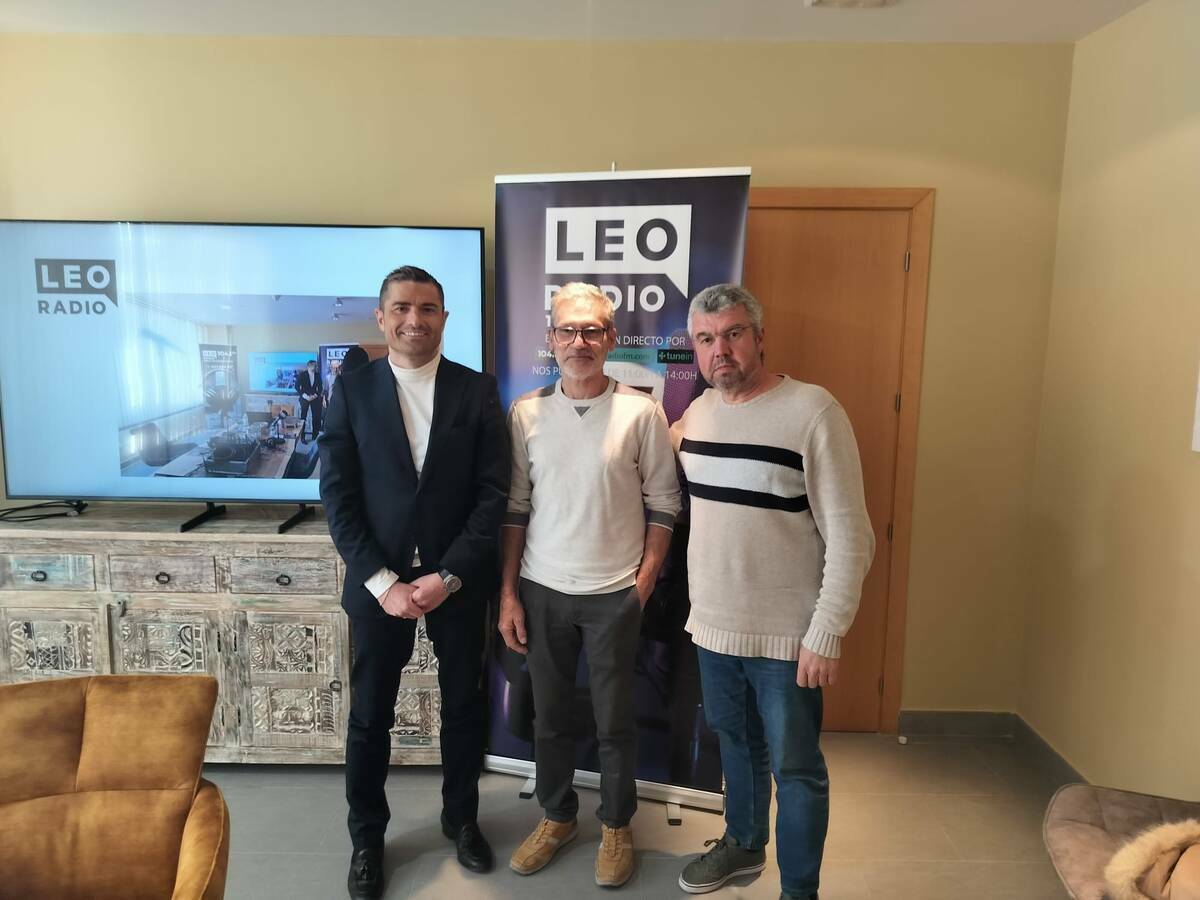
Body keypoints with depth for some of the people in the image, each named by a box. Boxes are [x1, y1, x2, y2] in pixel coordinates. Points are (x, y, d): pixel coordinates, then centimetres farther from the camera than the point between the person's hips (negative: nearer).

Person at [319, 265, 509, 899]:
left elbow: (494, 492, -5)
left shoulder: (477, 391, -2)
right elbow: (337, 496, -5)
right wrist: (383, 582, -13)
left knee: (464, 707, 15)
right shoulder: (352, 389, -2)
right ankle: (367, 838, 34)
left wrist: (447, 576, -13)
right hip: (379, 581, 0)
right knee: (369, 718, 12)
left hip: (458, 581, 1)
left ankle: (461, 818, 38)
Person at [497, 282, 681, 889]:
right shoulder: (525, 413, -1)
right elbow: (514, 510, 2)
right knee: (549, 715, 16)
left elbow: (663, 504, -2)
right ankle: (557, 816, 38)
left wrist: (645, 582, -5)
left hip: (615, 594, -2)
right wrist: (508, 594, 1)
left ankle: (616, 826, 34)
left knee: (614, 721, 12)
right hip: (542, 590, 2)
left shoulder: (641, 412, -7)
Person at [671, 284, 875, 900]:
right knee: (736, 745, 23)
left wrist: (827, 635, -17)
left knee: (795, 768, 10)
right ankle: (743, 844, 46)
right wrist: (699, 604, 13)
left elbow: (850, 537, -16)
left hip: (786, 636, -5)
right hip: (713, 626, 6)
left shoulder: (812, 412, -16)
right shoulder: (696, 413, 2)